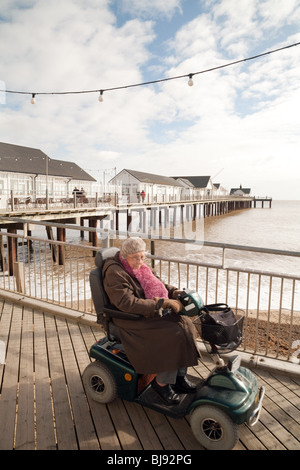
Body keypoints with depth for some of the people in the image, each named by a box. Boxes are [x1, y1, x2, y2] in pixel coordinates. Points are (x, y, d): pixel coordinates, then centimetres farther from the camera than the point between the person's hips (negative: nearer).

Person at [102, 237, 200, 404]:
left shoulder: (141, 267, 8)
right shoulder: (115, 273, -18)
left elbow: (159, 284, 15)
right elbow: (127, 303, -29)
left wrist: (175, 292, -6)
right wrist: (161, 303, -32)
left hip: (152, 314, 8)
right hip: (132, 322, -8)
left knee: (184, 324, -9)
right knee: (172, 335, -22)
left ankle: (180, 377, 4)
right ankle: (162, 383, -3)